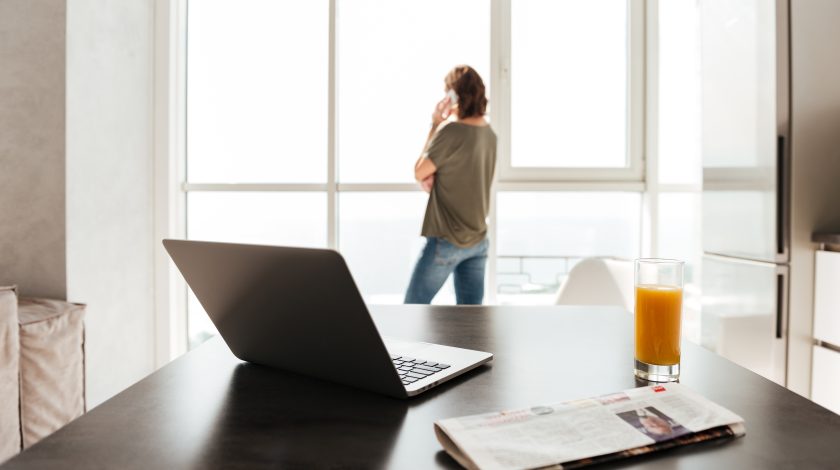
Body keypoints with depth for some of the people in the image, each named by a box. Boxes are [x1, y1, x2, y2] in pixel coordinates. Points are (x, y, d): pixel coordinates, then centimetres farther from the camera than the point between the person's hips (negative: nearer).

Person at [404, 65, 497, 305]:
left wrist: (435, 127, -2)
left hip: (447, 240, -7)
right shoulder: (489, 134, 7)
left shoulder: (453, 131, -18)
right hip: (477, 240, 8)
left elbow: (419, 172, -6)